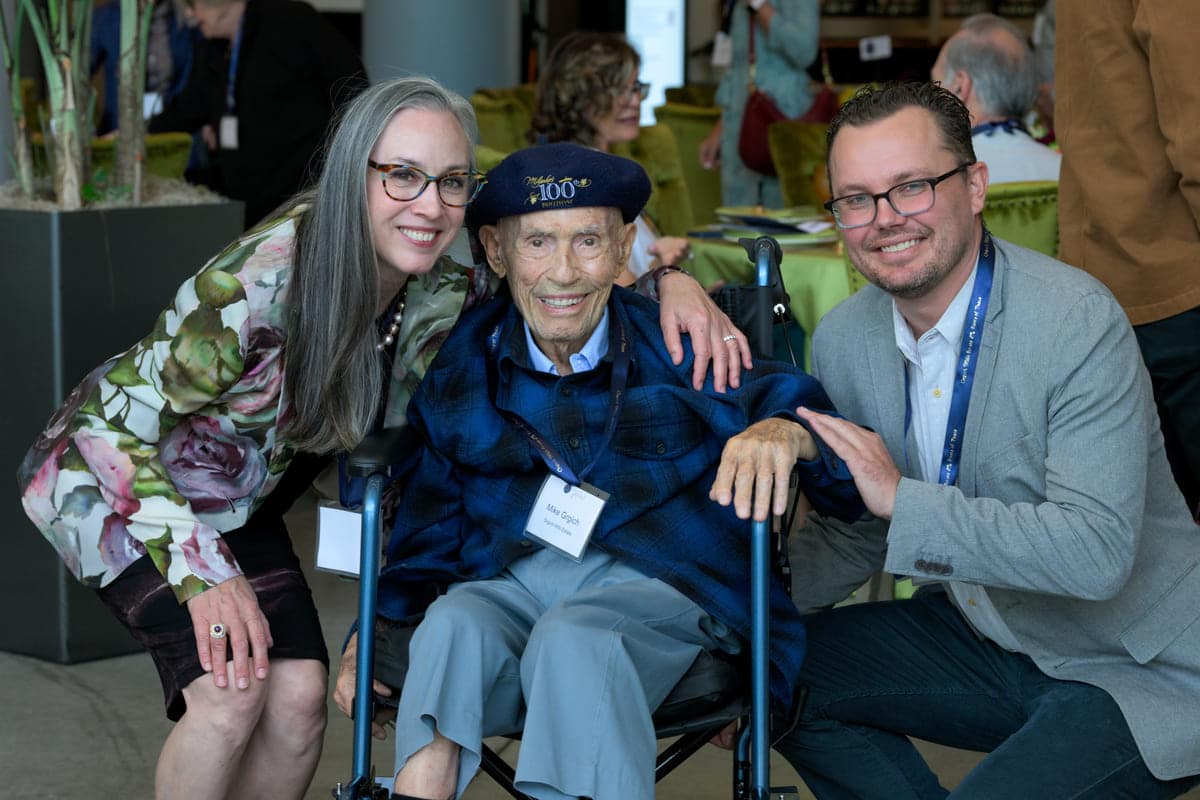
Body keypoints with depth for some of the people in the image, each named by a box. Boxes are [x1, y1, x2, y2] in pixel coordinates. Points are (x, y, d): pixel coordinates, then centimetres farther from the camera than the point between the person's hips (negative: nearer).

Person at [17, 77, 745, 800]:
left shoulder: (443, 297, -18)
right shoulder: (263, 280, -35)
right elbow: (119, 421, -28)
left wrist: (674, 280, -26)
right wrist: (205, 573, -35)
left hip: (240, 506, 5)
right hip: (111, 474, -5)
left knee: (299, 695, -12)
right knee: (232, 688, -23)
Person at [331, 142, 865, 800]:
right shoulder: (458, 368, 8)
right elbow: (423, 525, 17)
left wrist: (784, 431, -33)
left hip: (657, 587, -2)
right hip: (508, 587, 3)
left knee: (572, 639, -35)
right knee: (452, 624, -31)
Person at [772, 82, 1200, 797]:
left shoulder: (1078, 321, -23)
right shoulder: (843, 341, -2)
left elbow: (1097, 549, -31)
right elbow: (856, 536, 10)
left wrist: (901, 495, -30)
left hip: (1142, 676, -7)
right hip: (987, 638, 7)